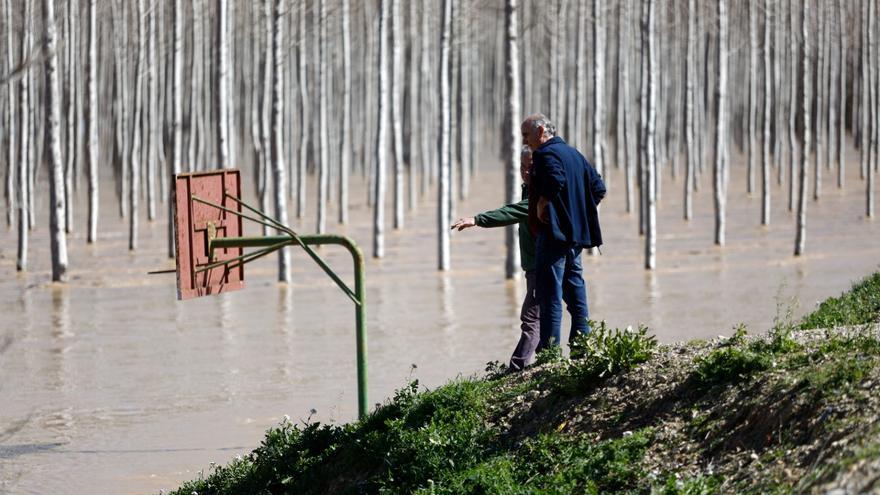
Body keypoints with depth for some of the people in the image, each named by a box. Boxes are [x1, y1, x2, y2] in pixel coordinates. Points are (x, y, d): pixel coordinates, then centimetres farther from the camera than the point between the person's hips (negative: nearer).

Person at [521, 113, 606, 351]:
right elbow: (598, 187, 18)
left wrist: (541, 205, -16)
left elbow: (556, 180, -29)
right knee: (575, 287, 13)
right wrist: (582, 211, 16)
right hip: (577, 233, 9)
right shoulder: (574, 154, 18)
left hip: (553, 232, -9)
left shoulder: (547, 154, -9)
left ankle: (550, 348, -12)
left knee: (550, 291, -9)